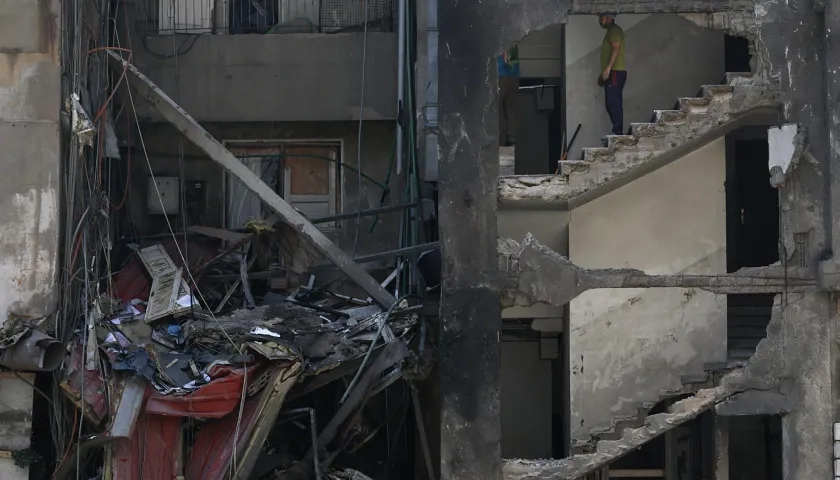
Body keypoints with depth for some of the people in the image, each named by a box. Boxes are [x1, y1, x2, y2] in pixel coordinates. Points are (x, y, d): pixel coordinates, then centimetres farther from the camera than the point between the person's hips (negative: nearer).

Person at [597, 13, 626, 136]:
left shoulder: (615, 30, -7)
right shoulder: (610, 32, 23)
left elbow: (616, 49, -19)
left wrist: (608, 69, -26)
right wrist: (603, 73, 25)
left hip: (615, 72, -10)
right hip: (611, 73, 10)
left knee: (614, 103, -14)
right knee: (611, 104, 8)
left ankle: (618, 132, -18)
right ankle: (617, 131, 9)